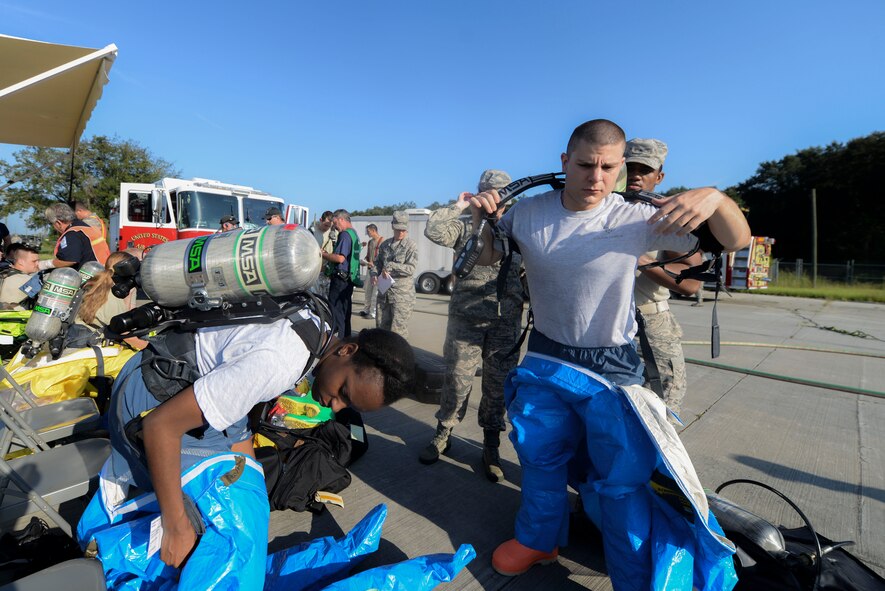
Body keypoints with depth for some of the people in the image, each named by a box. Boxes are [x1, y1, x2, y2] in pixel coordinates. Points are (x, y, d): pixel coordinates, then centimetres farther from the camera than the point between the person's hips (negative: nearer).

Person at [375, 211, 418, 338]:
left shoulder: (411, 245, -5)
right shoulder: (385, 244, 12)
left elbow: (410, 269, -14)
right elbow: (378, 263, 21)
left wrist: (389, 266, -17)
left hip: (402, 294, -6)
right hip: (384, 291, 6)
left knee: (398, 330, -5)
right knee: (382, 326, 13)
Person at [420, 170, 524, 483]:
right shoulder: (466, 228, 7)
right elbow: (434, 230, -9)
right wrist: (457, 207, 0)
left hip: (505, 322, 1)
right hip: (465, 318, -1)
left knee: (498, 385, 9)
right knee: (457, 380, 5)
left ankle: (491, 445, 25)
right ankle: (443, 434, 27)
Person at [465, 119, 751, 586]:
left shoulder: (636, 219, -15)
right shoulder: (528, 213, -8)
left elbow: (737, 241, -9)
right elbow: (485, 260, 7)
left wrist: (714, 197, -31)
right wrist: (483, 222, -14)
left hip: (612, 369, -2)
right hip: (544, 360, 3)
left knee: (623, 480, 8)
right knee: (538, 458, 19)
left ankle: (634, 580, 34)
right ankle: (539, 540, 46)